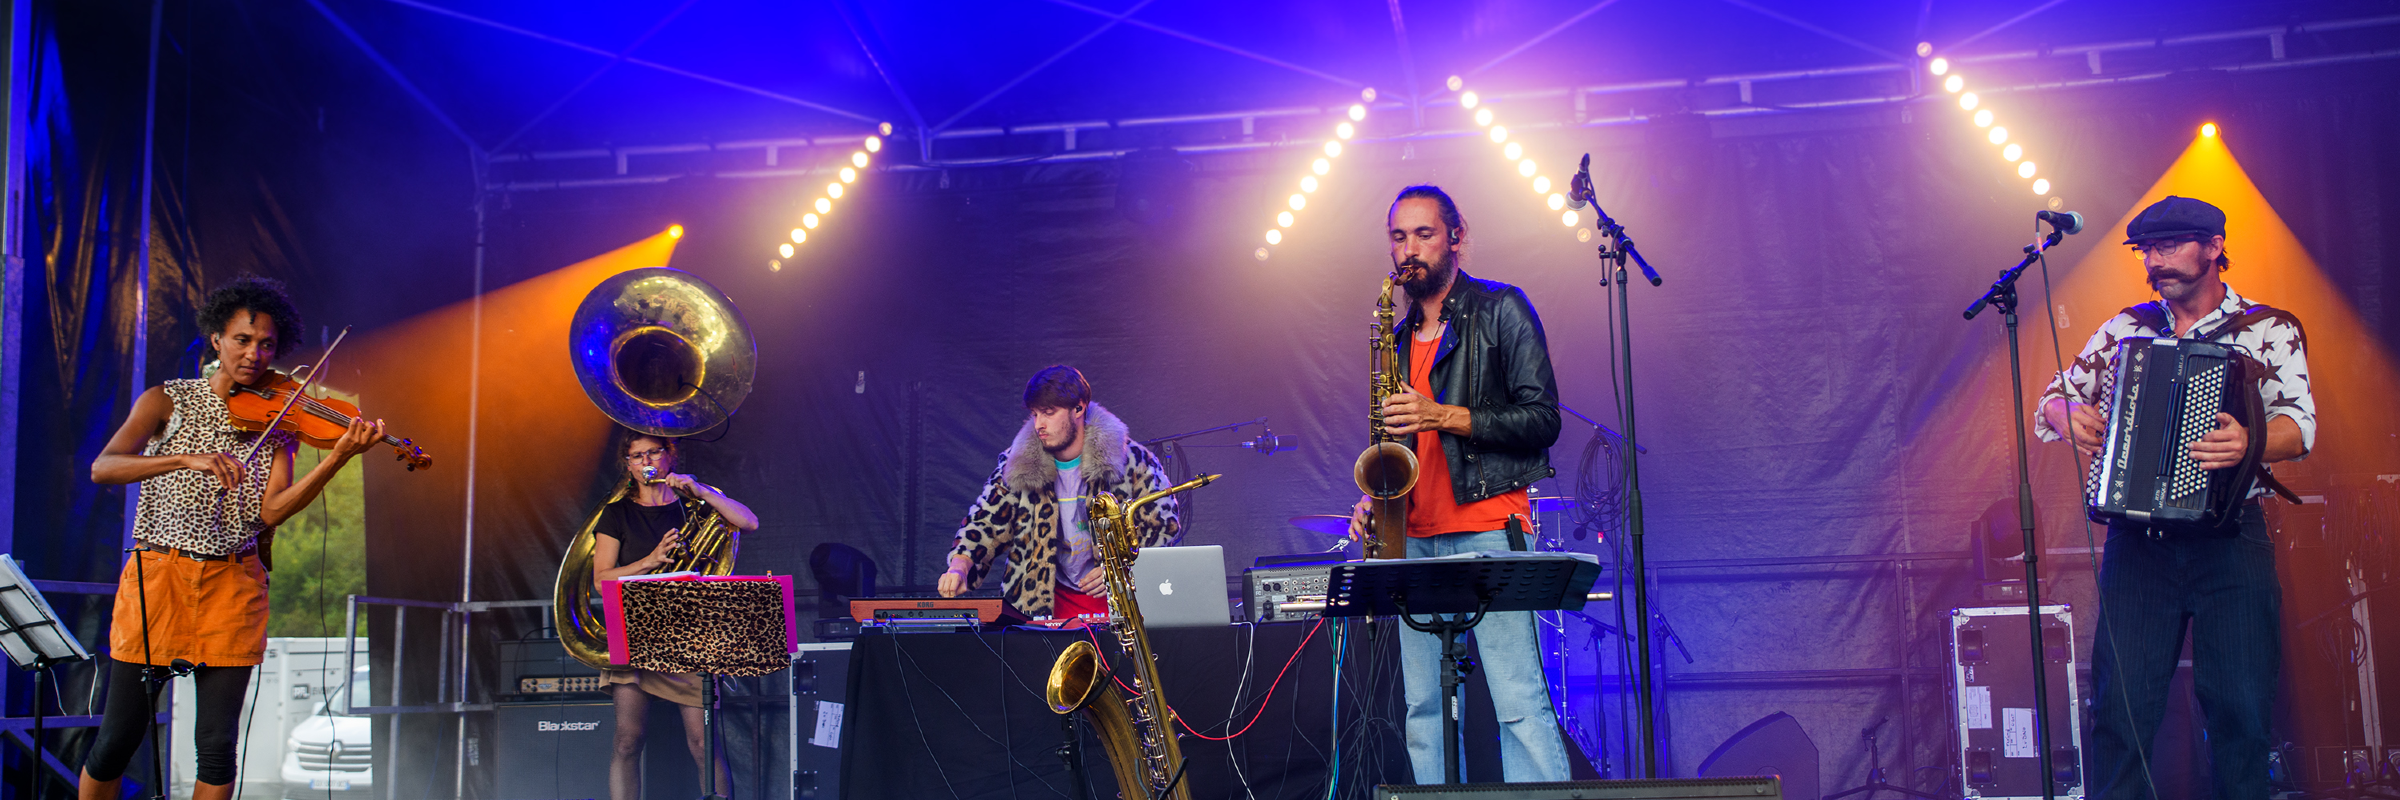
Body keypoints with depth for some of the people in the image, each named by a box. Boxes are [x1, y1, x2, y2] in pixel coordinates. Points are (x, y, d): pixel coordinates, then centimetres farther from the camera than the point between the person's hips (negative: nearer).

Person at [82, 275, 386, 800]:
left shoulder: (278, 422, 7)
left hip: (232, 587, 1)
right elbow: (102, 468, -12)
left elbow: (270, 511, -8)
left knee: (217, 746, 0)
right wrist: (188, 458, -28)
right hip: (157, 579, -1)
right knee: (117, 741, 1)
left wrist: (339, 458, -22)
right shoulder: (168, 401, 3)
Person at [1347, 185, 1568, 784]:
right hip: (1416, 538, 6)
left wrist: (1444, 415, -15)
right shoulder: (1401, 336, 20)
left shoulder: (1501, 309, 1)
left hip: (1488, 529, -6)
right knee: (1424, 707, 5)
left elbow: (1542, 419, -6)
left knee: (1520, 702, -11)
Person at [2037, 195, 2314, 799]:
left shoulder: (2270, 330, 4)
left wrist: (2249, 443, -31)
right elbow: (2055, 397, 16)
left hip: (2229, 542, -2)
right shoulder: (2127, 329, 13)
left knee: (2241, 708, -4)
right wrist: (2069, 415, -9)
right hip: (2138, 540, 2)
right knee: (2122, 702, -4)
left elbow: (2299, 426, -8)